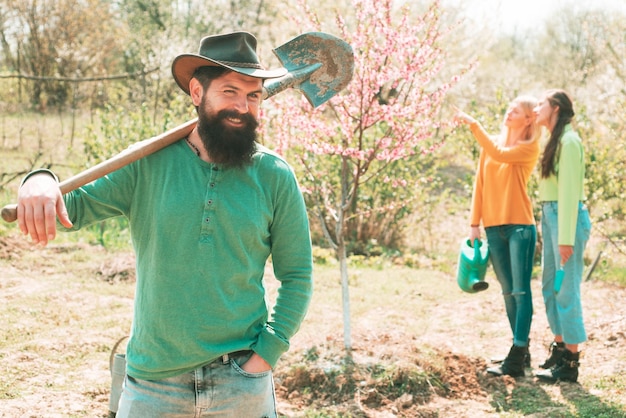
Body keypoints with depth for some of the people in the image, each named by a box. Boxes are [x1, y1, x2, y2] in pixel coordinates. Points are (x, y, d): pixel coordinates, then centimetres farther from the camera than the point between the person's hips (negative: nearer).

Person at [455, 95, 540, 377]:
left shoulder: (530, 147, -3)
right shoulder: (490, 143, 12)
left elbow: (499, 154, -20)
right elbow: (480, 183, 11)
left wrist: (473, 124, -18)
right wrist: (474, 223, 7)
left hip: (520, 226, -5)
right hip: (494, 227, 6)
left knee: (520, 291, -6)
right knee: (508, 291, 10)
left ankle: (516, 360, -7)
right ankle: (522, 350, 19)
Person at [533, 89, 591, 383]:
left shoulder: (569, 141, -13)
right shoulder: (554, 140, 15)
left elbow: (569, 190, -18)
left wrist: (566, 237, -20)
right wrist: (550, 227, 12)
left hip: (567, 216, -10)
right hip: (550, 215, 10)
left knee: (566, 289, -6)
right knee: (550, 286, 14)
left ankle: (570, 362, 1)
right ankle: (559, 347, 24)